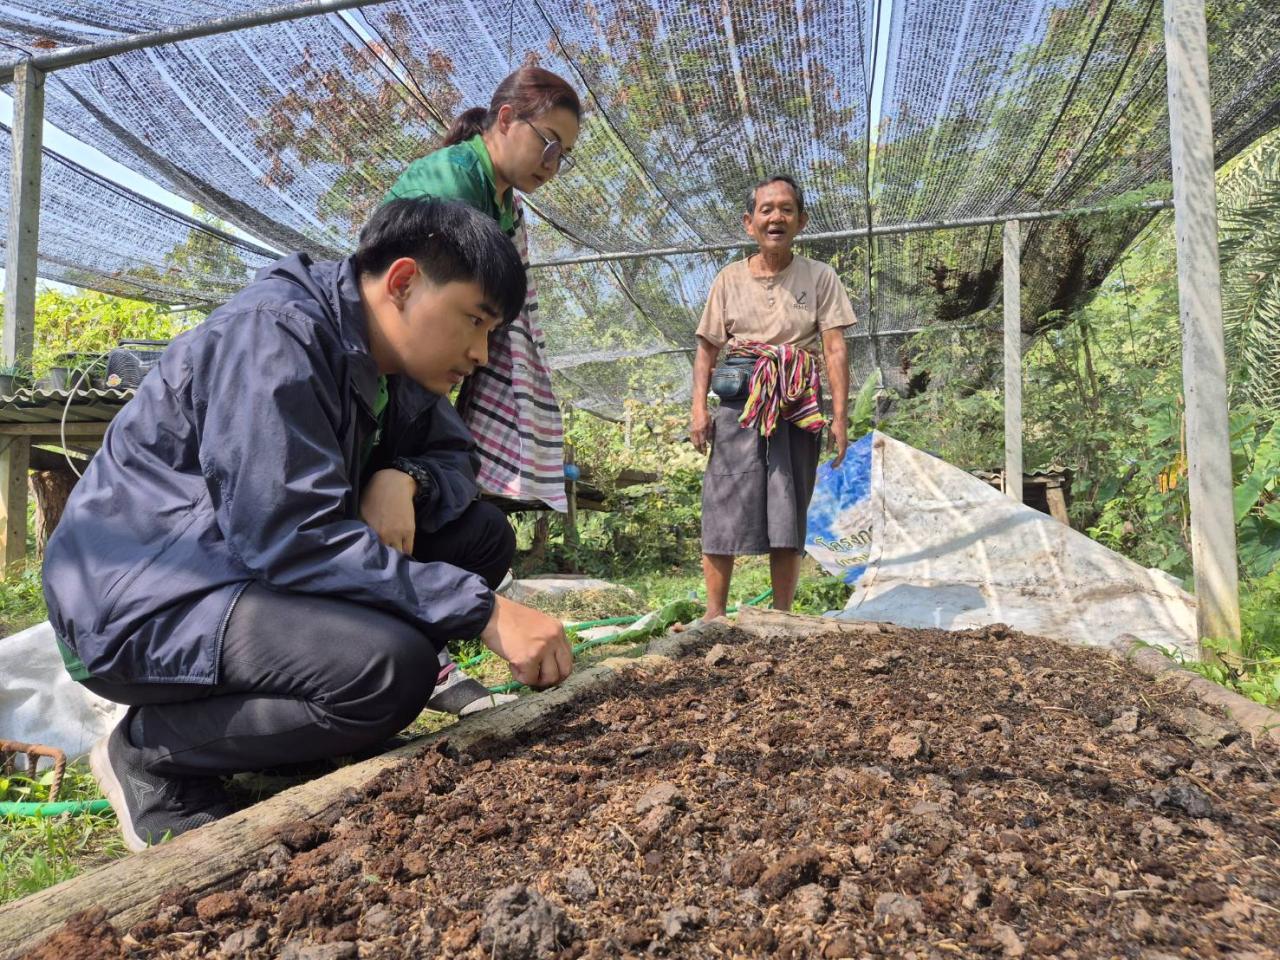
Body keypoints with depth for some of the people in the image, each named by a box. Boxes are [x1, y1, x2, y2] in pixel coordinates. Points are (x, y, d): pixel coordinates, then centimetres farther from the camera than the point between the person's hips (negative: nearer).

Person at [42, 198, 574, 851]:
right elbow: (289, 536, -30)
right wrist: (483, 611, -32)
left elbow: (453, 455, 12)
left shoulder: (384, 357, 3)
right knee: (391, 668, -33)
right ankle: (150, 753, -6)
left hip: (247, 568, 9)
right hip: (138, 600, -8)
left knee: (482, 536, -2)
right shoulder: (275, 335, -23)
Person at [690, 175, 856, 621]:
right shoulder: (730, 278, 9)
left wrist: (840, 414, -8)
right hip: (741, 402, 0)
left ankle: (782, 616, 13)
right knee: (724, 506, -4)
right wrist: (699, 406, -3)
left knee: (788, 513, 4)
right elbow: (707, 349, 8)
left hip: (797, 408, 0)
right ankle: (714, 614, 5)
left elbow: (835, 349, 0)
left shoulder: (819, 277, 6)